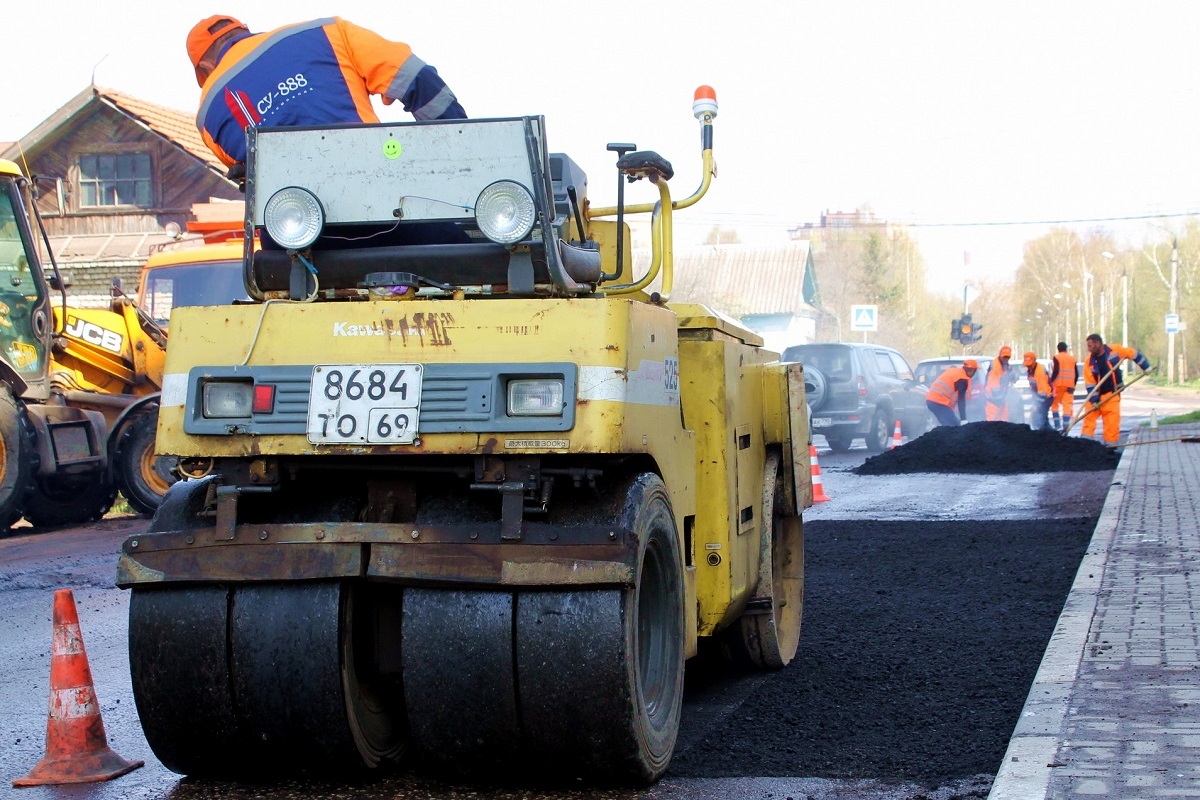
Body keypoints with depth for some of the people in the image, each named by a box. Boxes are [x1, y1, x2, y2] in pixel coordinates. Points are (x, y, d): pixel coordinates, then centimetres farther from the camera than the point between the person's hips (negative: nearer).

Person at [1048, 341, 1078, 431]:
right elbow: (1076, 374, 14)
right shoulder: (1073, 358, 15)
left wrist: (1051, 381, -6)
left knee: (1054, 404, 8)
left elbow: (1056, 371, -12)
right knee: (1067, 405, 0)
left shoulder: (1057, 357, 0)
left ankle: (1057, 425, -1)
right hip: (1070, 385, 3)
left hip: (1059, 384, -3)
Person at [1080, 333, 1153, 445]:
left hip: (1112, 395, -1)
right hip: (1096, 395, 1)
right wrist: (1093, 401, -11)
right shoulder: (1089, 361, -8)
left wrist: (1146, 368, 7)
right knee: (1089, 418, -4)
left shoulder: (1115, 350, -10)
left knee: (1112, 423, -4)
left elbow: (1134, 354, 3)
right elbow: (1090, 384, -8)